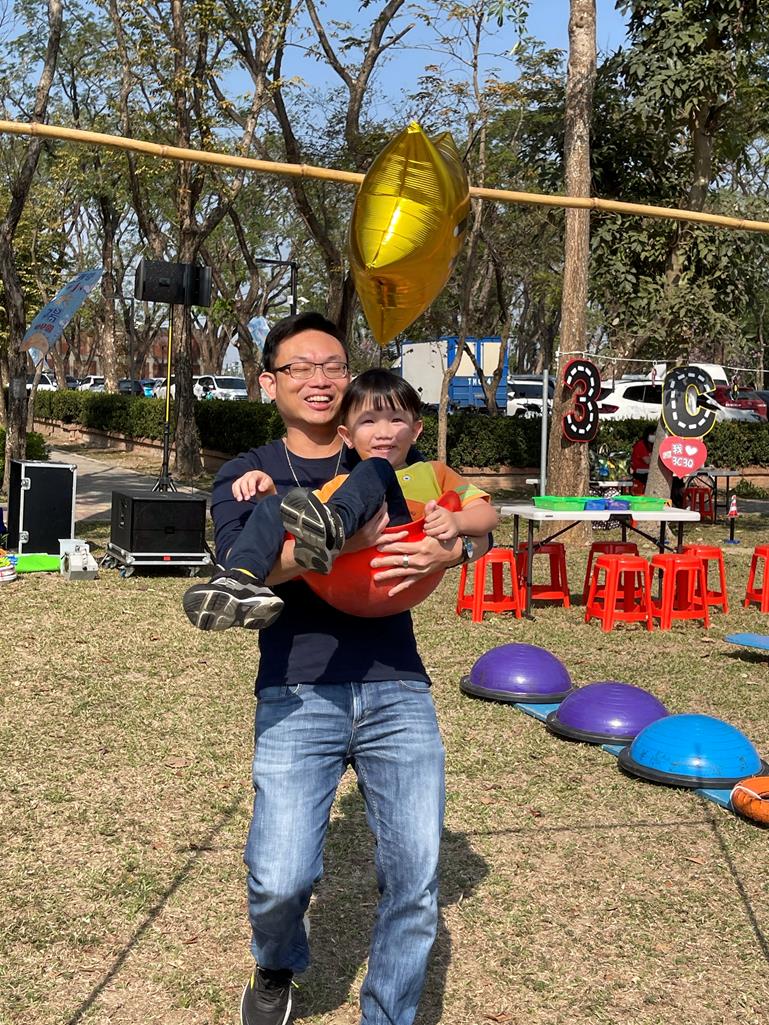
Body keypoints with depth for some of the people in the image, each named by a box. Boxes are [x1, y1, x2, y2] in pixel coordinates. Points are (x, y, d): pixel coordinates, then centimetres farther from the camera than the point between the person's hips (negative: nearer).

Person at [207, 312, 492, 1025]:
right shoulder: (244, 476, 8)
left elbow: (479, 526, 9)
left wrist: (451, 549, -16)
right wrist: (343, 538, -27)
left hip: (397, 692, 2)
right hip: (296, 699, -2)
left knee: (415, 876, -3)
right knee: (280, 880, -11)